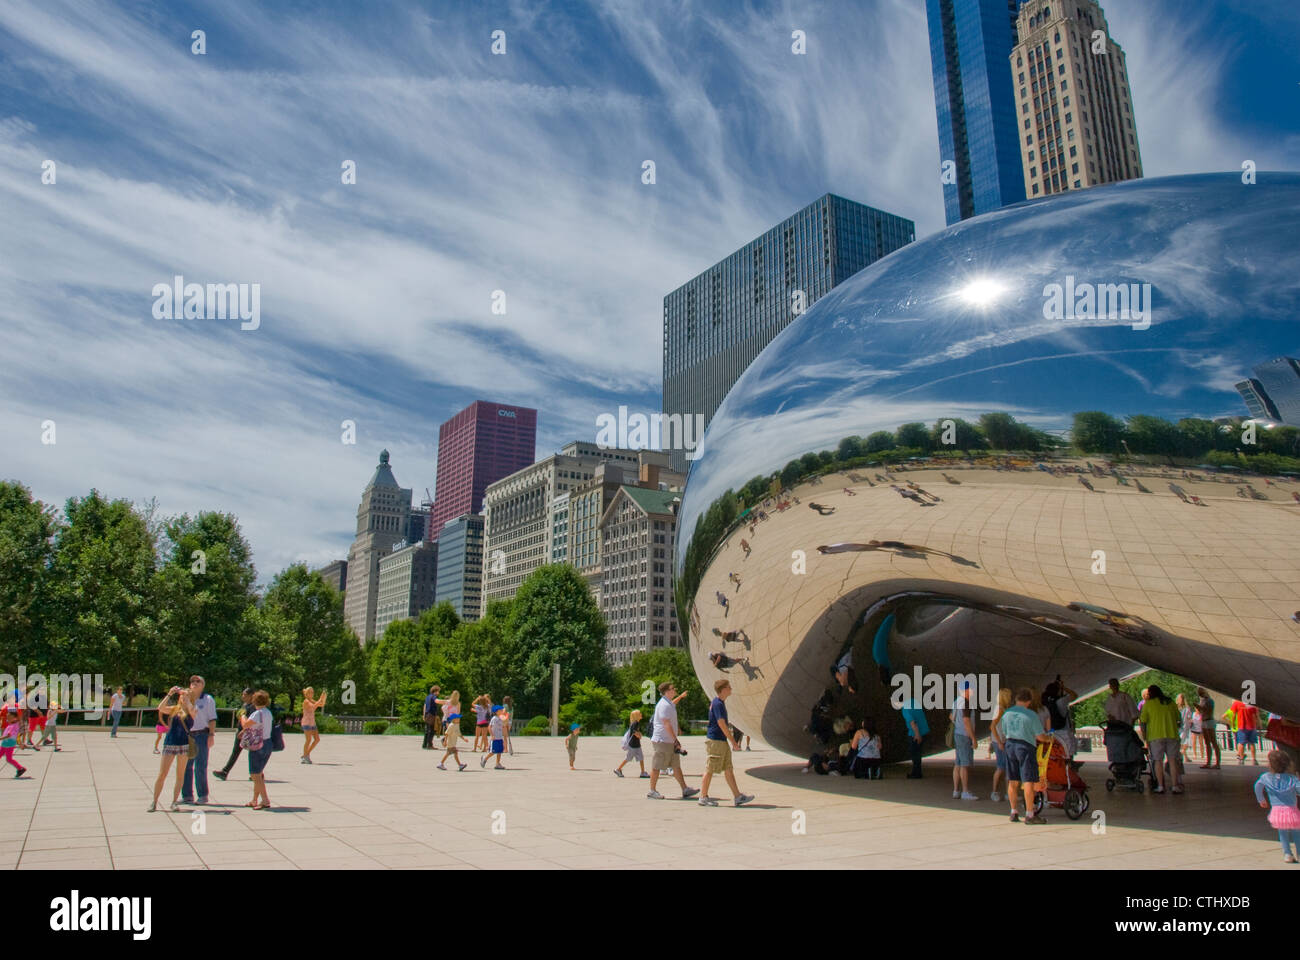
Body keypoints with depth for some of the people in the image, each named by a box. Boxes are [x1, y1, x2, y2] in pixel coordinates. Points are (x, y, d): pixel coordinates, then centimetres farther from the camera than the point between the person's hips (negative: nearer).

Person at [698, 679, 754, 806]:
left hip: (722, 741, 10)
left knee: (728, 769, 10)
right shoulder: (717, 704, -18)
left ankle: (737, 796, 13)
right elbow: (722, 724, -21)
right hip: (715, 740, -10)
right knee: (710, 769, -1)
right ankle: (703, 797, 8)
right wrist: (733, 741, -17)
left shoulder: (720, 702, 13)